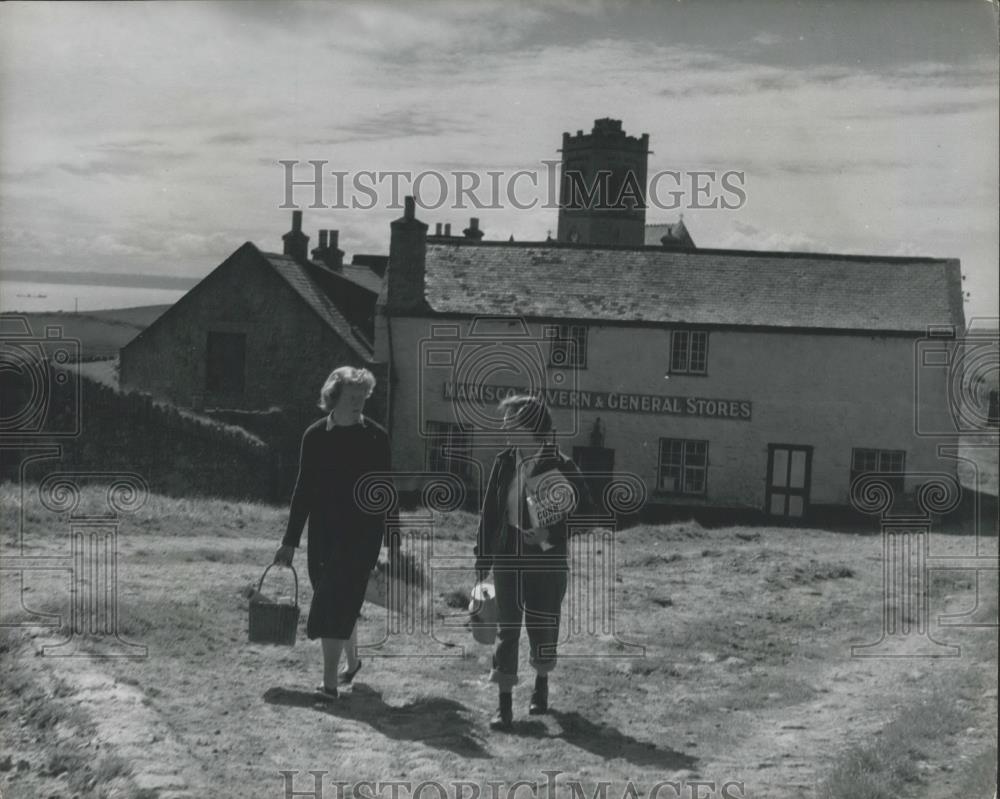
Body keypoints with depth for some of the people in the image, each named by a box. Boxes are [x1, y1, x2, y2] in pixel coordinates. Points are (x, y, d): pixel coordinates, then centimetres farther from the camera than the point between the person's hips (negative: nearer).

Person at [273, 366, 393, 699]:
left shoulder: (376, 437, -3)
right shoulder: (315, 435, 2)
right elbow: (303, 489, 6)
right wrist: (290, 541, 6)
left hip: (362, 534, -3)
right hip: (325, 534, 3)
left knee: (336, 604, -9)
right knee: (341, 604, 12)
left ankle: (329, 682, -5)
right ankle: (352, 662, 36)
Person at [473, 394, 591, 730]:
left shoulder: (560, 467, -13)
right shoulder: (504, 463, 0)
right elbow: (490, 511, 5)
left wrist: (552, 535, -19)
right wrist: (483, 558, 4)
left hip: (546, 562, -3)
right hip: (508, 558, 3)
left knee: (542, 627, 10)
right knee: (507, 628, 3)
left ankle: (541, 685, 36)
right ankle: (504, 704, 9)